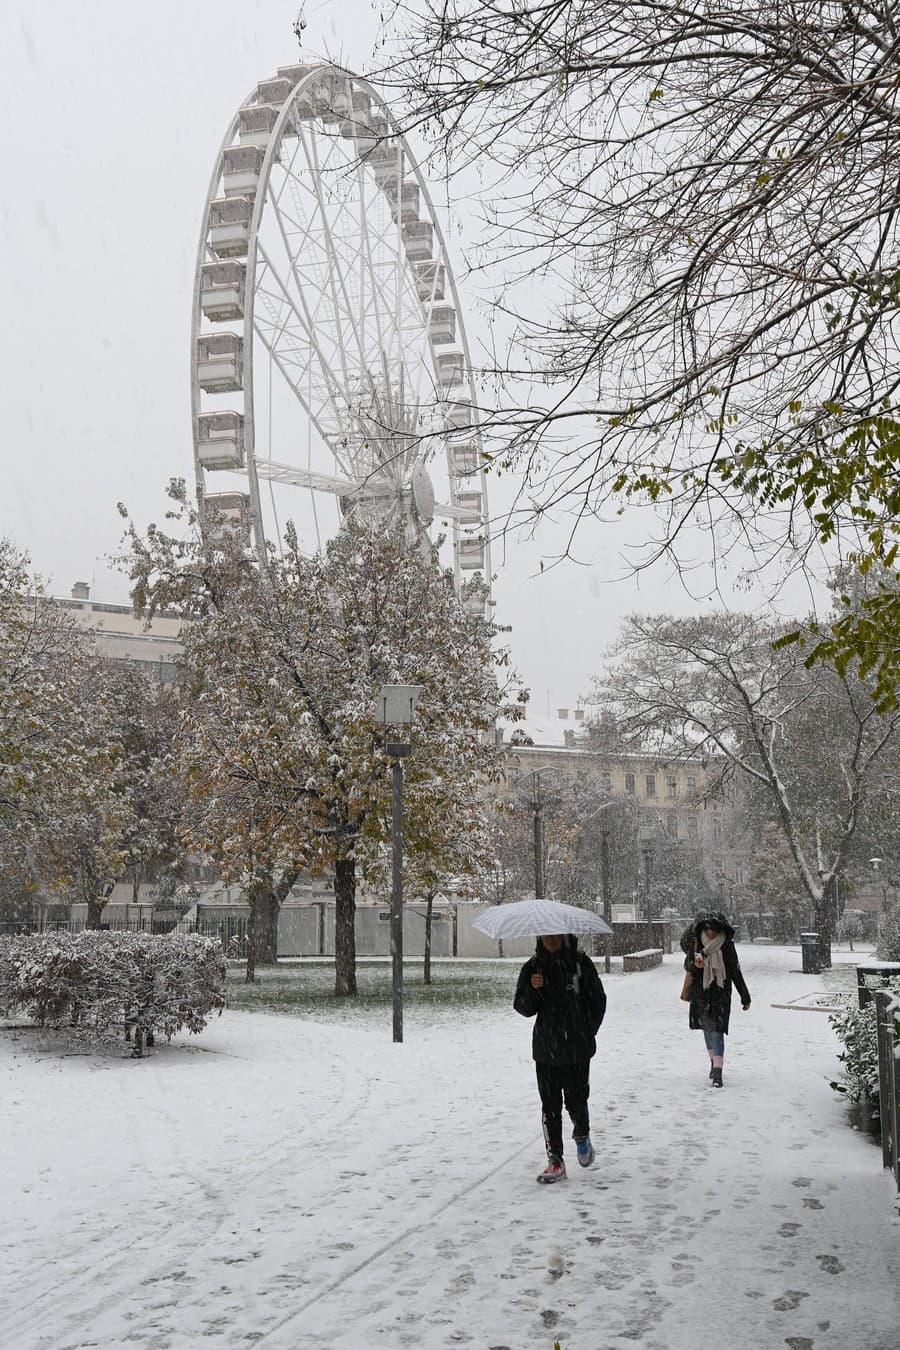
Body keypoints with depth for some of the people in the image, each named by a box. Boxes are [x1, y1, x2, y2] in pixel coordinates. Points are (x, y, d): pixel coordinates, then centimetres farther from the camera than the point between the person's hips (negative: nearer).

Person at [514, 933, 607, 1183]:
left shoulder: (581, 963, -3)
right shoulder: (533, 967, 1)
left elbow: (598, 1000, 5)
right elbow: (523, 1008, 1)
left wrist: (588, 1032, 1)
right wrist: (533, 989, -18)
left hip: (578, 1048, -1)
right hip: (546, 1049, 2)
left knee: (576, 1101, 1)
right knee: (550, 1106, 2)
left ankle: (582, 1136, 32)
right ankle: (555, 1161, 10)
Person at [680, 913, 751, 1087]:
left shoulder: (727, 946, -2)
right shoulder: (697, 944, 2)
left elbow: (736, 972, 4)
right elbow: (688, 966, -4)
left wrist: (745, 997, 7)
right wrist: (694, 964, -29)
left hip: (720, 994, -3)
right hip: (700, 993, 3)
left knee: (717, 1031, -12)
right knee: (707, 1029, 15)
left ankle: (718, 1073, -16)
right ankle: (713, 1063, 34)